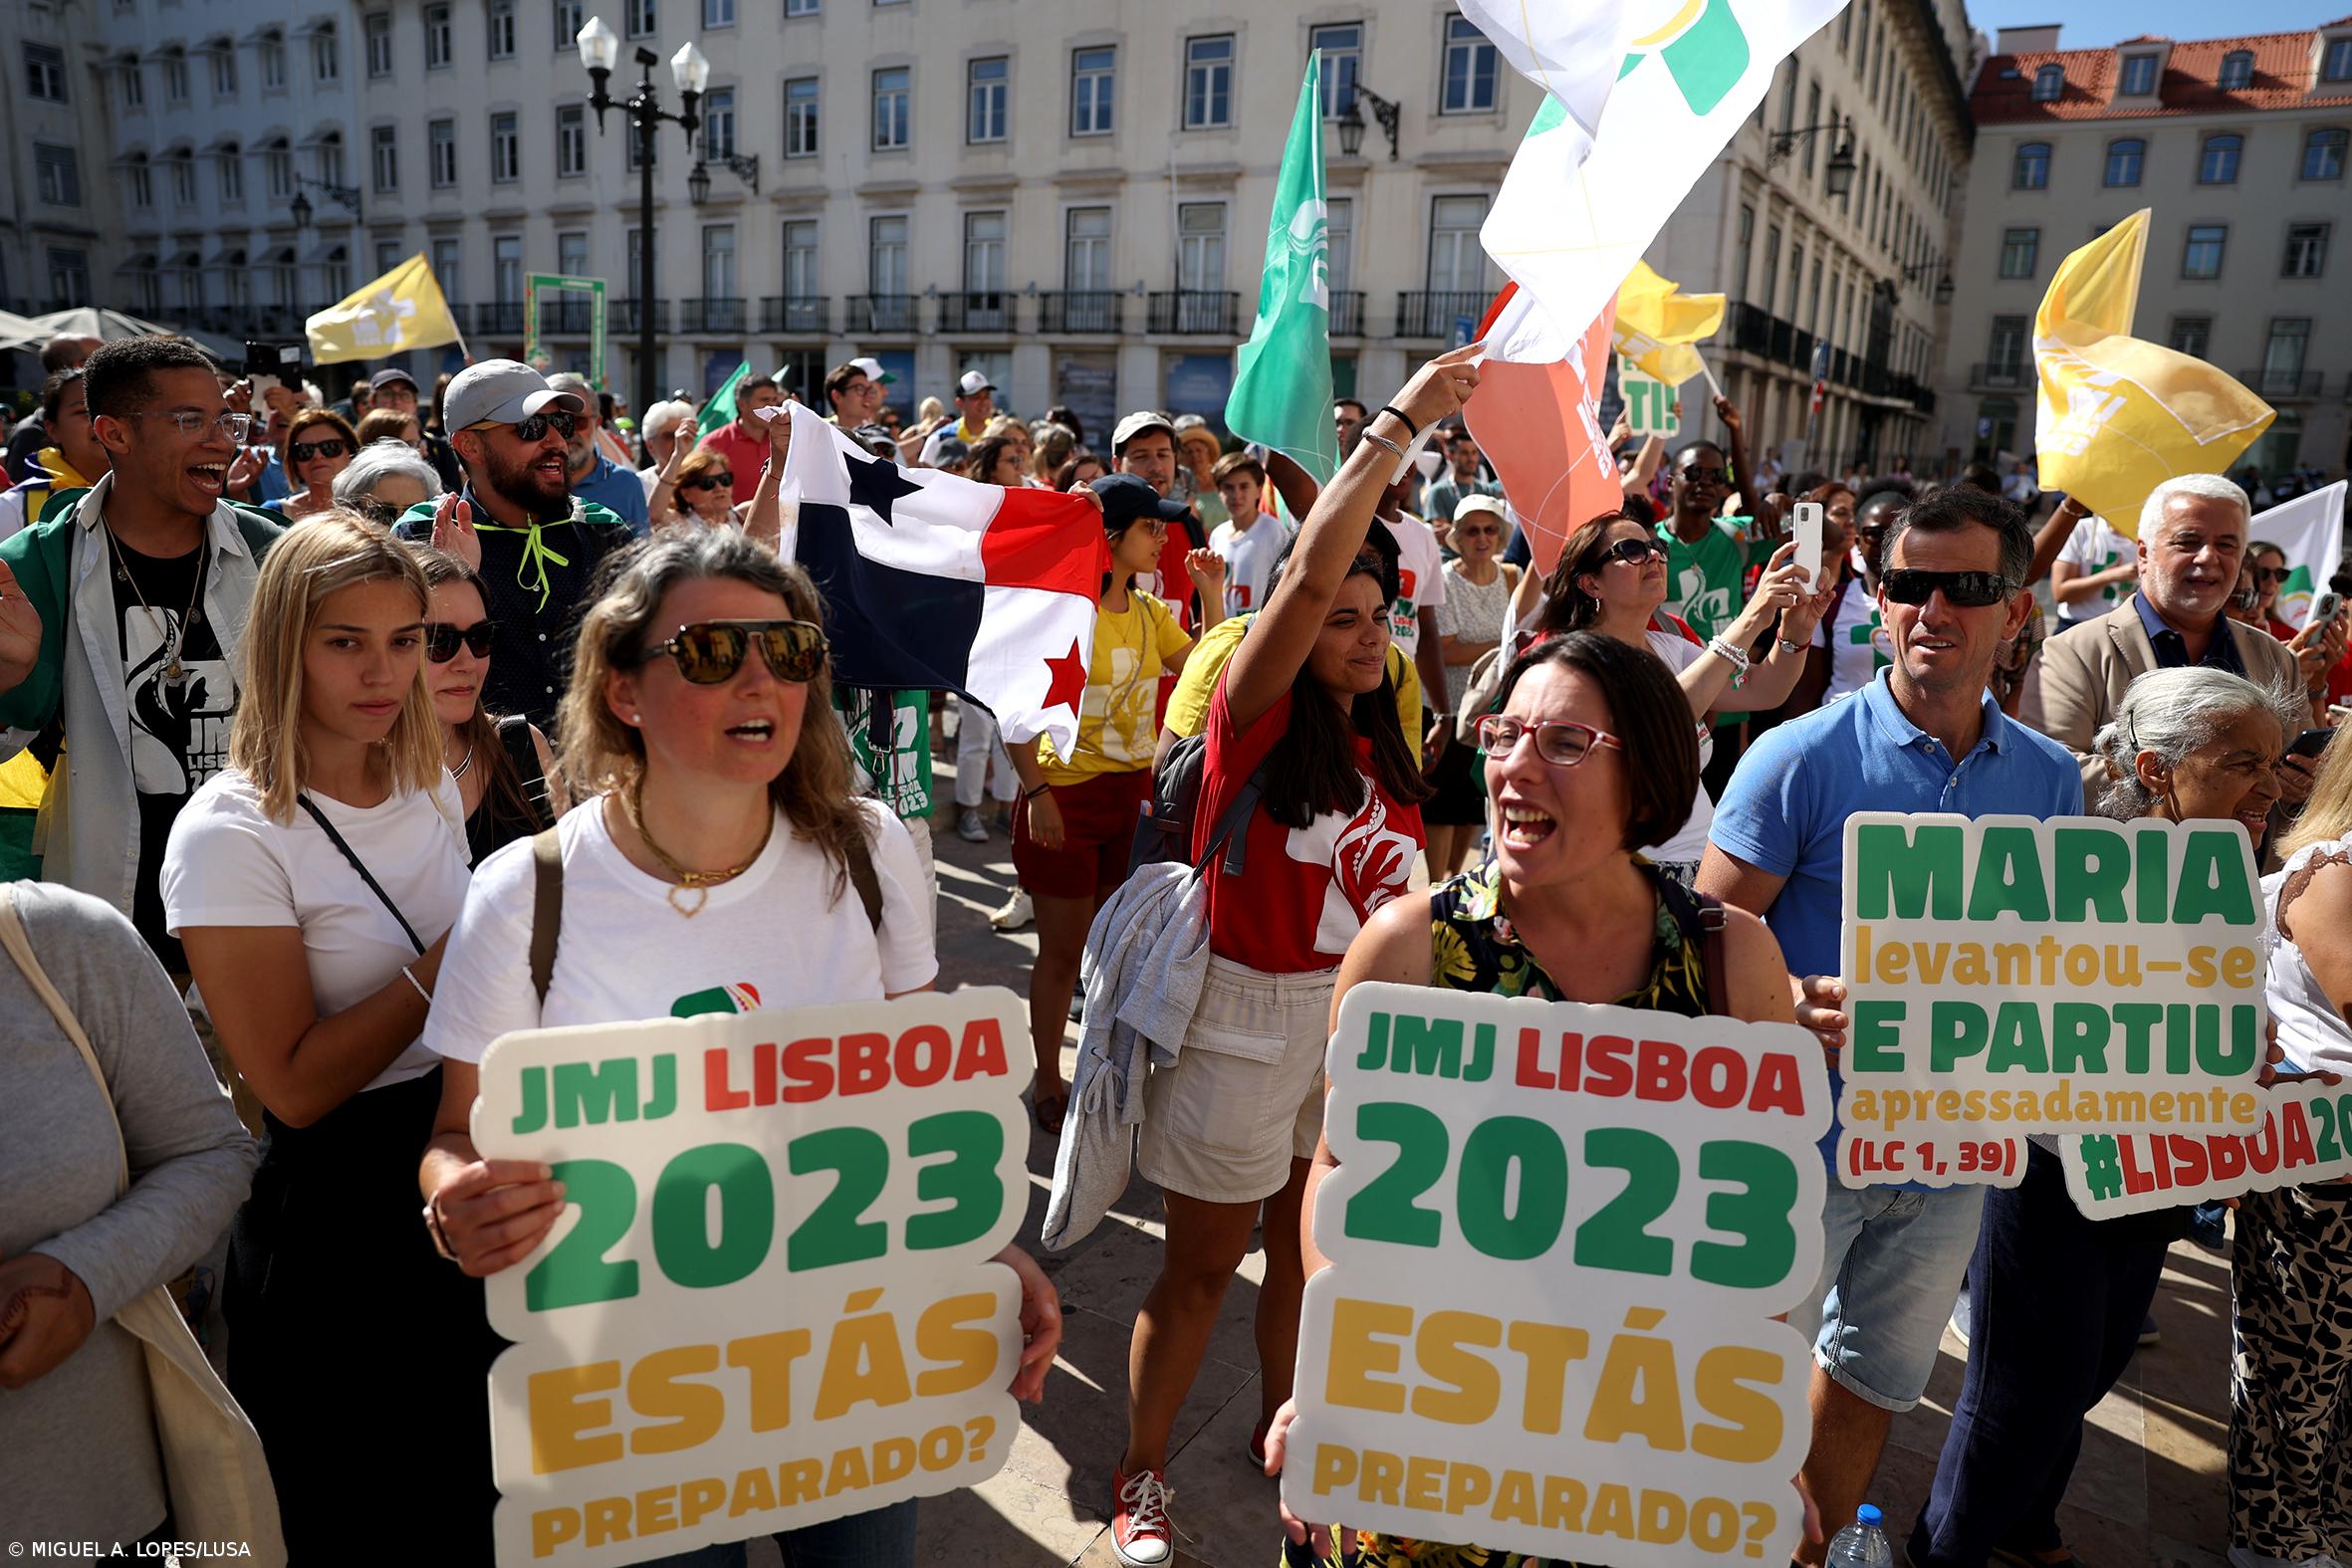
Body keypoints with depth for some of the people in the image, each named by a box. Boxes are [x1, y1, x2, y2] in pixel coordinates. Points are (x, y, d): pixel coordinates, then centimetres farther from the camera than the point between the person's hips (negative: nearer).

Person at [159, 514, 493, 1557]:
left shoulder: (431, 785, 3)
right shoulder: (229, 833, -17)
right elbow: (295, 1086, -20)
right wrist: (453, 956, -21)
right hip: (333, 1215, -6)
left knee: (475, 1508, 21)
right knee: (359, 1523, 14)